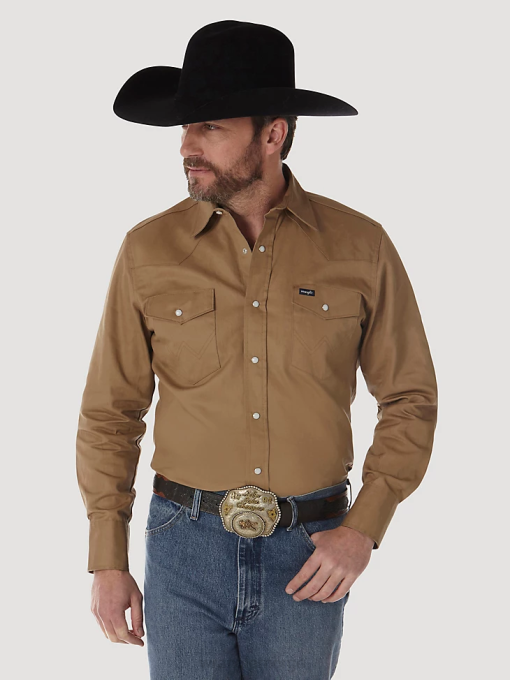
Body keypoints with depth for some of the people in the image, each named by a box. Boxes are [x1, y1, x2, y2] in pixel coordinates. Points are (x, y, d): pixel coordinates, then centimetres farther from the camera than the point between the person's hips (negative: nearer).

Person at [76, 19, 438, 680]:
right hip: (185, 548, 0)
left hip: (308, 554, 0)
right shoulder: (149, 249, -2)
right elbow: (110, 410, 4)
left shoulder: (360, 246, -3)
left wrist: (364, 528, -6)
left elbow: (409, 397, 4)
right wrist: (107, 559, 2)